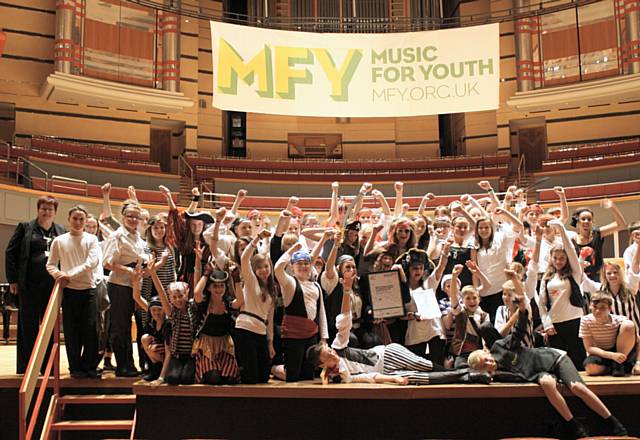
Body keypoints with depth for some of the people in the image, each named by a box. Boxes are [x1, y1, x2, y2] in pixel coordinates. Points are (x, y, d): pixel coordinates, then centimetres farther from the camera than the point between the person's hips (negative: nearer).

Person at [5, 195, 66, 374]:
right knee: (28, 325, 3)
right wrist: (13, 280, -3)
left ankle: (47, 365, 13)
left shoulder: (61, 232, 10)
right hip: (29, 285, -2)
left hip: (53, 285, 2)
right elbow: (11, 253, 3)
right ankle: (25, 366, 11)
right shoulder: (25, 227, 5)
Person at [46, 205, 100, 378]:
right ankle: (75, 367, 12)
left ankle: (89, 366, 8)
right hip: (69, 290, 1)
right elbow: (50, 265, 7)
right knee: (71, 330, 3)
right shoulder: (59, 241, 5)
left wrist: (71, 274, -17)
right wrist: (58, 274, -14)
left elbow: (93, 261, -11)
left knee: (91, 328, -3)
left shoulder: (91, 239, 2)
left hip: (88, 288, 0)